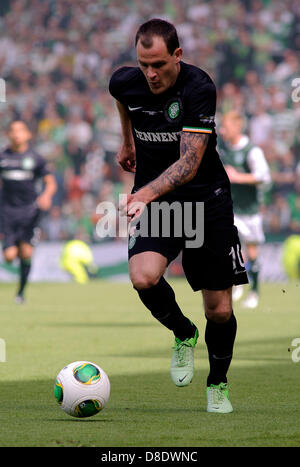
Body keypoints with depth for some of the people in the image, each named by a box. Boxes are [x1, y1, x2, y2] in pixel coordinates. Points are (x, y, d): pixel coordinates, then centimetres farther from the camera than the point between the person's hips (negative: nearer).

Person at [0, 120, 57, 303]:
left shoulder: (35, 158, 2)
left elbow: (51, 182, 3)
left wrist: (46, 196, -18)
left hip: (30, 210, -1)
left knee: (26, 252, -10)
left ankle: (21, 292, 6)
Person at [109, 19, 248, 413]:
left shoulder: (198, 88, -22)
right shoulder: (126, 82, -8)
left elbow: (190, 161, -30)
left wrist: (146, 194, -44)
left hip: (206, 199, -2)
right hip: (152, 200, 3)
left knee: (220, 310, -2)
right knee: (144, 278, -27)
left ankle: (218, 385, 27)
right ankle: (183, 334, 4)